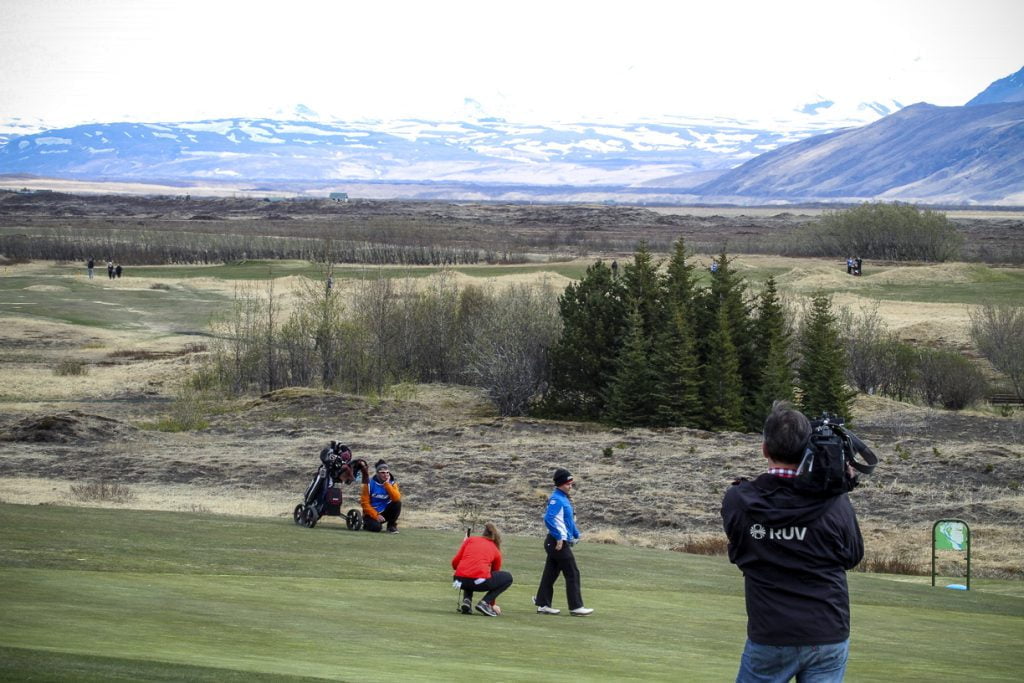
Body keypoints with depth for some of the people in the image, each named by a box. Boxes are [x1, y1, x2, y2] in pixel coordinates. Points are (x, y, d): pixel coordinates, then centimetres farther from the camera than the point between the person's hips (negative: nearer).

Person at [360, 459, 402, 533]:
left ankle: (392, 525, -4)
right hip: (372, 514, -2)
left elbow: (396, 498, -21)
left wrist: (387, 484, -23)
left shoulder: (392, 483, -2)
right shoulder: (369, 483, -10)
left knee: (397, 503, -23)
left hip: (385, 512, 2)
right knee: (376, 527, -32)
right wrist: (376, 516, -19)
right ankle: (368, 524, 7)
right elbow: (364, 503, -11)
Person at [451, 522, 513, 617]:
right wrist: (492, 604, 43)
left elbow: (455, 563, 14)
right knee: (508, 578, 22)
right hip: (479, 580, -4)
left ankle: (467, 600, 13)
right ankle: (484, 603, 6)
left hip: (460, 579, 4)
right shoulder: (496, 551, 21)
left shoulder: (470, 539, 22)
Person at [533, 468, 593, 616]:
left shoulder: (564, 498, 17)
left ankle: (543, 605, 15)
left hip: (557, 542, 10)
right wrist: (559, 538, -24)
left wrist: (576, 534, 18)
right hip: (558, 542, -10)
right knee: (572, 574, -6)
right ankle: (575, 607, -4)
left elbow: (569, 520, 26)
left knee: (550, 574, 11)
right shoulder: (556, 499, -15)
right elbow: (549, 519, -25)